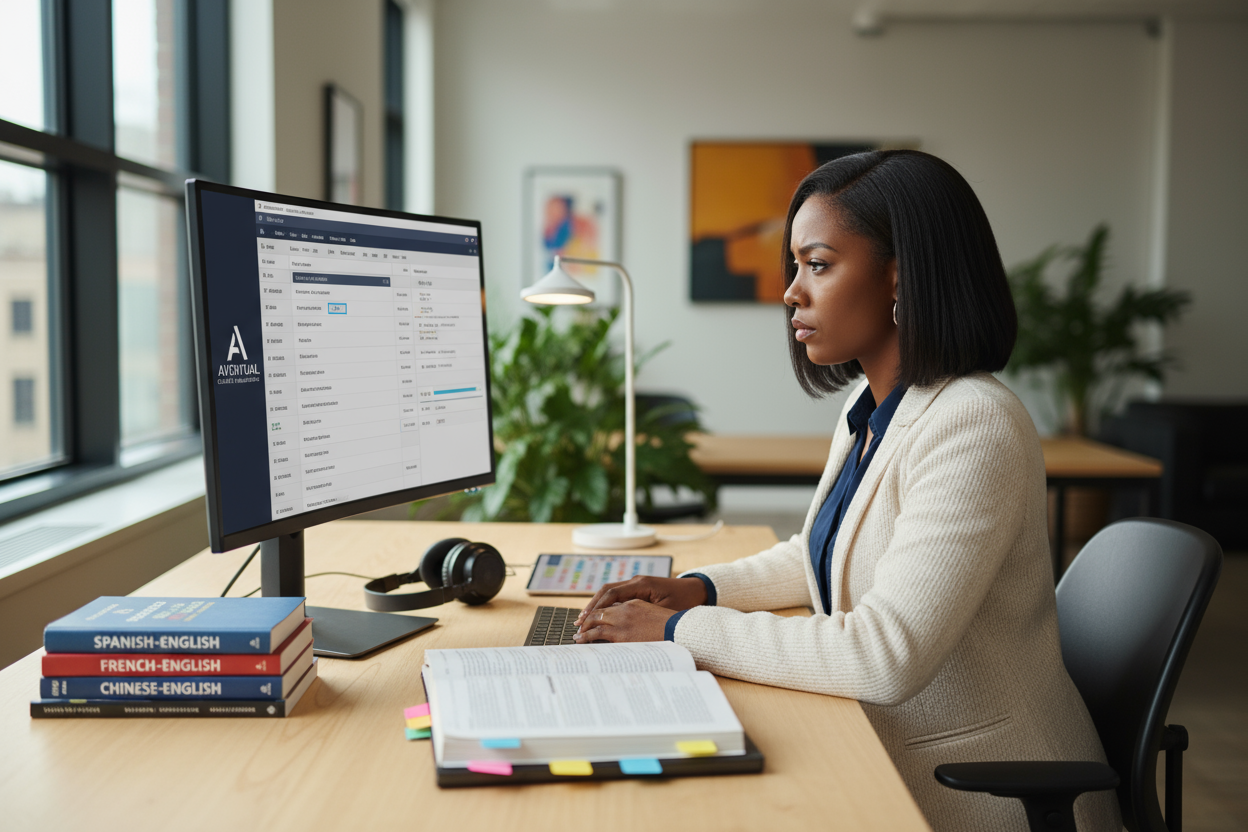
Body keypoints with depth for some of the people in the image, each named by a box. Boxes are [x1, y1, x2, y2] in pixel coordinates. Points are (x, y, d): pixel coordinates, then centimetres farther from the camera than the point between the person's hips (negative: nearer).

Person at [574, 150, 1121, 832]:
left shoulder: (972, 427, -23)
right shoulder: (867, 409, 6)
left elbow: (887, 656, -29)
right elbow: (820, 550, 23)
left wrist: (681, 630, -21)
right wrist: (699, 588, 5)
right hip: (887, 761, 8)